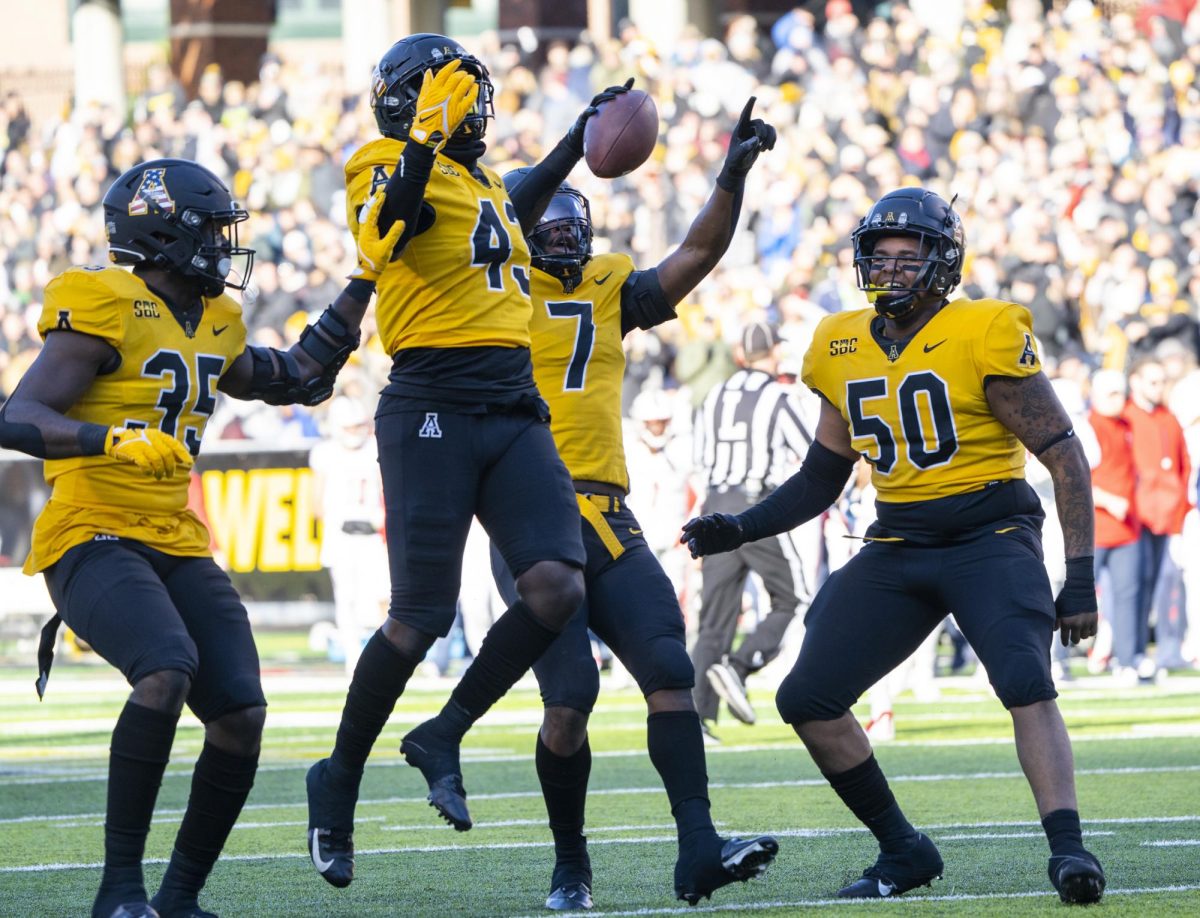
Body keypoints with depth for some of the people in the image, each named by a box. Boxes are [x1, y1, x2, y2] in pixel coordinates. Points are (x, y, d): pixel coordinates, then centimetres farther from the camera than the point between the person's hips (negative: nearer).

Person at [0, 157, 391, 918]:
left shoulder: (213, 325, 16)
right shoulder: (106, 312, -11)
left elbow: (299, 381, 32)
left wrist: (364, 283, 27)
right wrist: (114, 440, -35)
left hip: (178, 548, 8)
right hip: (95, 541, -8)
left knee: (241, 714, -5)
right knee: (166, 671, -32)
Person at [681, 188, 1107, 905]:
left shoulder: (985, 337, -12)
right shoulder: (845, 350, 7)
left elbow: (1065, 455, -10)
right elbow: (822, 477, 20)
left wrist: (1081, 577, -15)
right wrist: (742, 529, 6)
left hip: (990, 538, -6)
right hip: (897, 548, 6)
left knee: (1027, 685, -28)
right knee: (808, 699, -1)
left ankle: (1070, 850, -31)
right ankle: (904, 851, 11)